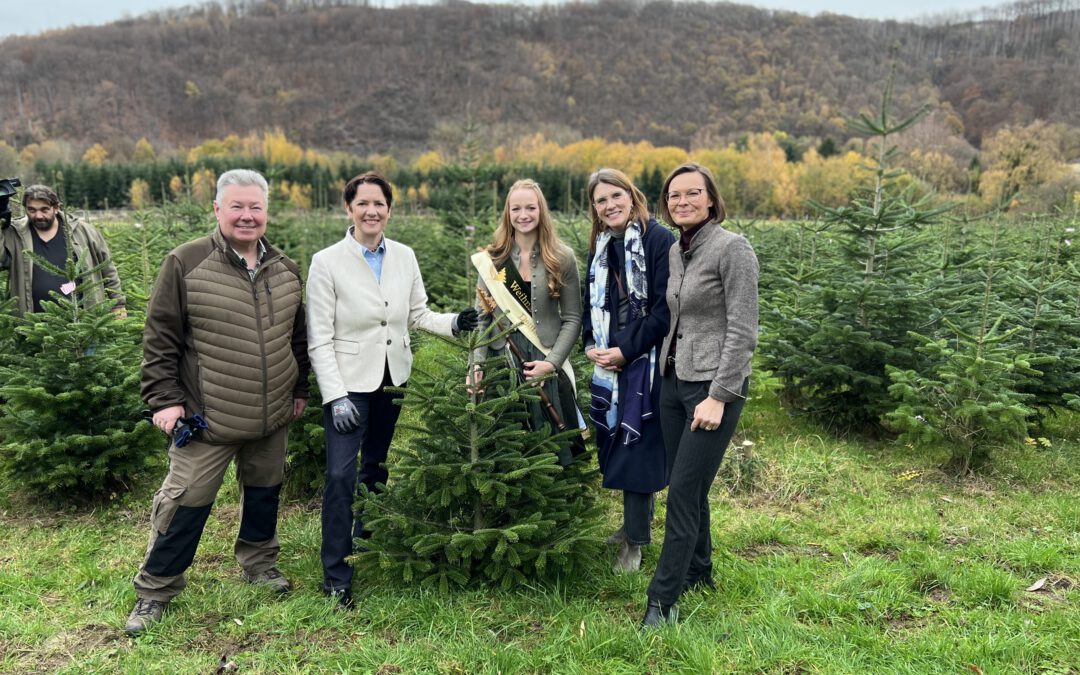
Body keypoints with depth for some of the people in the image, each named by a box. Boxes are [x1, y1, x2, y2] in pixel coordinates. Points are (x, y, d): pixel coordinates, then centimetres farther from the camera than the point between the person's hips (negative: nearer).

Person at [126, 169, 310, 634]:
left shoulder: (285, 270, 5)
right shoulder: (186, 263, -10)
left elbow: (298, 335, 16)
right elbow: (160, 338, -7)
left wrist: (299, 388, 16)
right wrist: (164, 398, -9)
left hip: (272, 418, 5)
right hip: (207, 418, -4)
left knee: (264, 491, 18)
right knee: (185, 501, 3)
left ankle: (259, 561, 40)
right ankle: (155, 589, 21)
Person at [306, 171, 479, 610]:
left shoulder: (405, 257, 2)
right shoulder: (327, 262, -10)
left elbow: (418, 315, 9)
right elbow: (319, 339, -10)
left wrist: (453, 323, -11)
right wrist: (335, 397, -16)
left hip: (394, 380, 5)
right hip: (350, 383, -4)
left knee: (377, 469, 19)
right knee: (341, 476, -9)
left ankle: (367, 542, 40)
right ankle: (337, 577, 4)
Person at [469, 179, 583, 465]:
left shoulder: (562, 258, 1)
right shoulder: (491, 260, 5)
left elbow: (572, 319, 1)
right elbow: (482, 318, 7)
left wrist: (551, 362, -10)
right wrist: (477, 365, -5)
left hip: (547, 367, -1)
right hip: (501, 366, 1)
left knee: (555, 452, 2)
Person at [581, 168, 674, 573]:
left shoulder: (659, 240, -10)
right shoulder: (600, 247, 12)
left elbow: (664, 308, -15)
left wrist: (625, 350, -16)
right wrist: (592, 346, -1)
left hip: (646, 363, -7)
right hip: (609, 365, 7)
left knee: (637, 447, -2)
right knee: (616, 445, 13)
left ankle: (635, 541, 10)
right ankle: (637, 521, 31)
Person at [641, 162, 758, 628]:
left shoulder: (732, 249, -11)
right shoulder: (674, 252, 11)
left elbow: (742, 330, -15)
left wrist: (719, 396, -19)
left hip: (714, 385, -7)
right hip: (673, 381, 7)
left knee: (684, 492, -7)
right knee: (685, 488, 14)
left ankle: (662, 600, 1)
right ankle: (698, 575, 31)